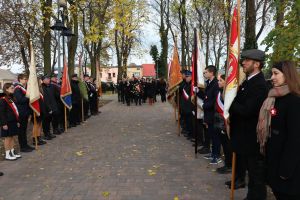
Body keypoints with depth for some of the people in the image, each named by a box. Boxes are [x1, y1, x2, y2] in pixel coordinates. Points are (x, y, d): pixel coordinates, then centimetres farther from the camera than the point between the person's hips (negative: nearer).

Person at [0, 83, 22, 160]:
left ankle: (12, 152, 24)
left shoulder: (12, 99, 13)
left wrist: (17, 121, 17)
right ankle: (7, 154, 11)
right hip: (7, 123, -8)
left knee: (12, 137, 14)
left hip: (13, 122, 8)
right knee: (8, 138, 1)